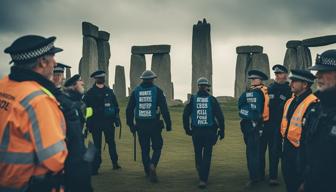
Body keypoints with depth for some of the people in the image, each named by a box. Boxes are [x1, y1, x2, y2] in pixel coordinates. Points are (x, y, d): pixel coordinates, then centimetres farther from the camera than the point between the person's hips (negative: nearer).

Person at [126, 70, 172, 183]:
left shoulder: (135, 91, 6)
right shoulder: (157, 91, -3)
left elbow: (129, 110, 7)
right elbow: (164, 109, -7)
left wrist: (131, 125, 14)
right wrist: (168, 124, -2)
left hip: (140, 126, 3)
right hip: (154, 125, -3)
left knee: (144, 149, 15)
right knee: (157, 147, 9)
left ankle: (148, 172, 22)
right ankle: (152, 165, -16)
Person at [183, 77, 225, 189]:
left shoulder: (193, 99, 0)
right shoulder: (212, 100, -2)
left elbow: (185, 115, -2)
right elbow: (220, 116, -5)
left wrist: (187, 129, 8)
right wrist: (221, 131, 3)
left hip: (196, 132, 1)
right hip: (209, 132, -1)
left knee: (198, 155, 18)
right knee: (207, 156, 5)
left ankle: (202, 177, 24)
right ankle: (203, 180, -2)